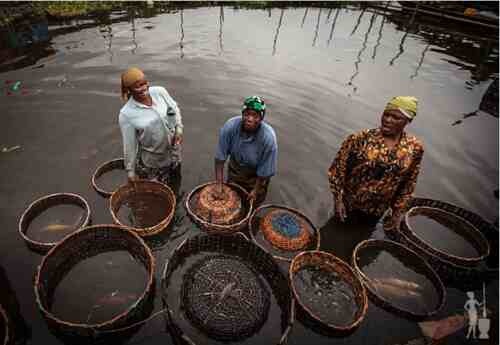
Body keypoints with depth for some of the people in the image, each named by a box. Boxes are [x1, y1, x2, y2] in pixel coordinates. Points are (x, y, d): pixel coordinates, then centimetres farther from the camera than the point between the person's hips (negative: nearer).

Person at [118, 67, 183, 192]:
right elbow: (129, 145, -12)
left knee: (175, 188, 23)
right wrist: (130, 170, -6)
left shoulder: (160, 92, -12)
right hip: (151, 161, -3)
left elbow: (175, 109, 7)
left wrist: (178, 129, -4)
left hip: (173, 152, 4)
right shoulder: (126, 114, -19)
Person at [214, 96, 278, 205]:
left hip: (256, 175, -2)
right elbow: (220, 157, -20)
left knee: (253, 202, 16)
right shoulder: (230, 126, -29)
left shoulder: (268, 137, -34)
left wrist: (256, 190, -17)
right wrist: (219, 184, -19)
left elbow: (265, 171, -23)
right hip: (235, 169, 3)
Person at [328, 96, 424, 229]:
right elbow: (337, 168, -13)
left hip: (377, 212, 3)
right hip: (348, 205, -3)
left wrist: (397, 213, 4)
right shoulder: (360, 139, -19)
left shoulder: (414, 148, -9)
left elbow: (408, 184, 2)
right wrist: (338, 199, -14)